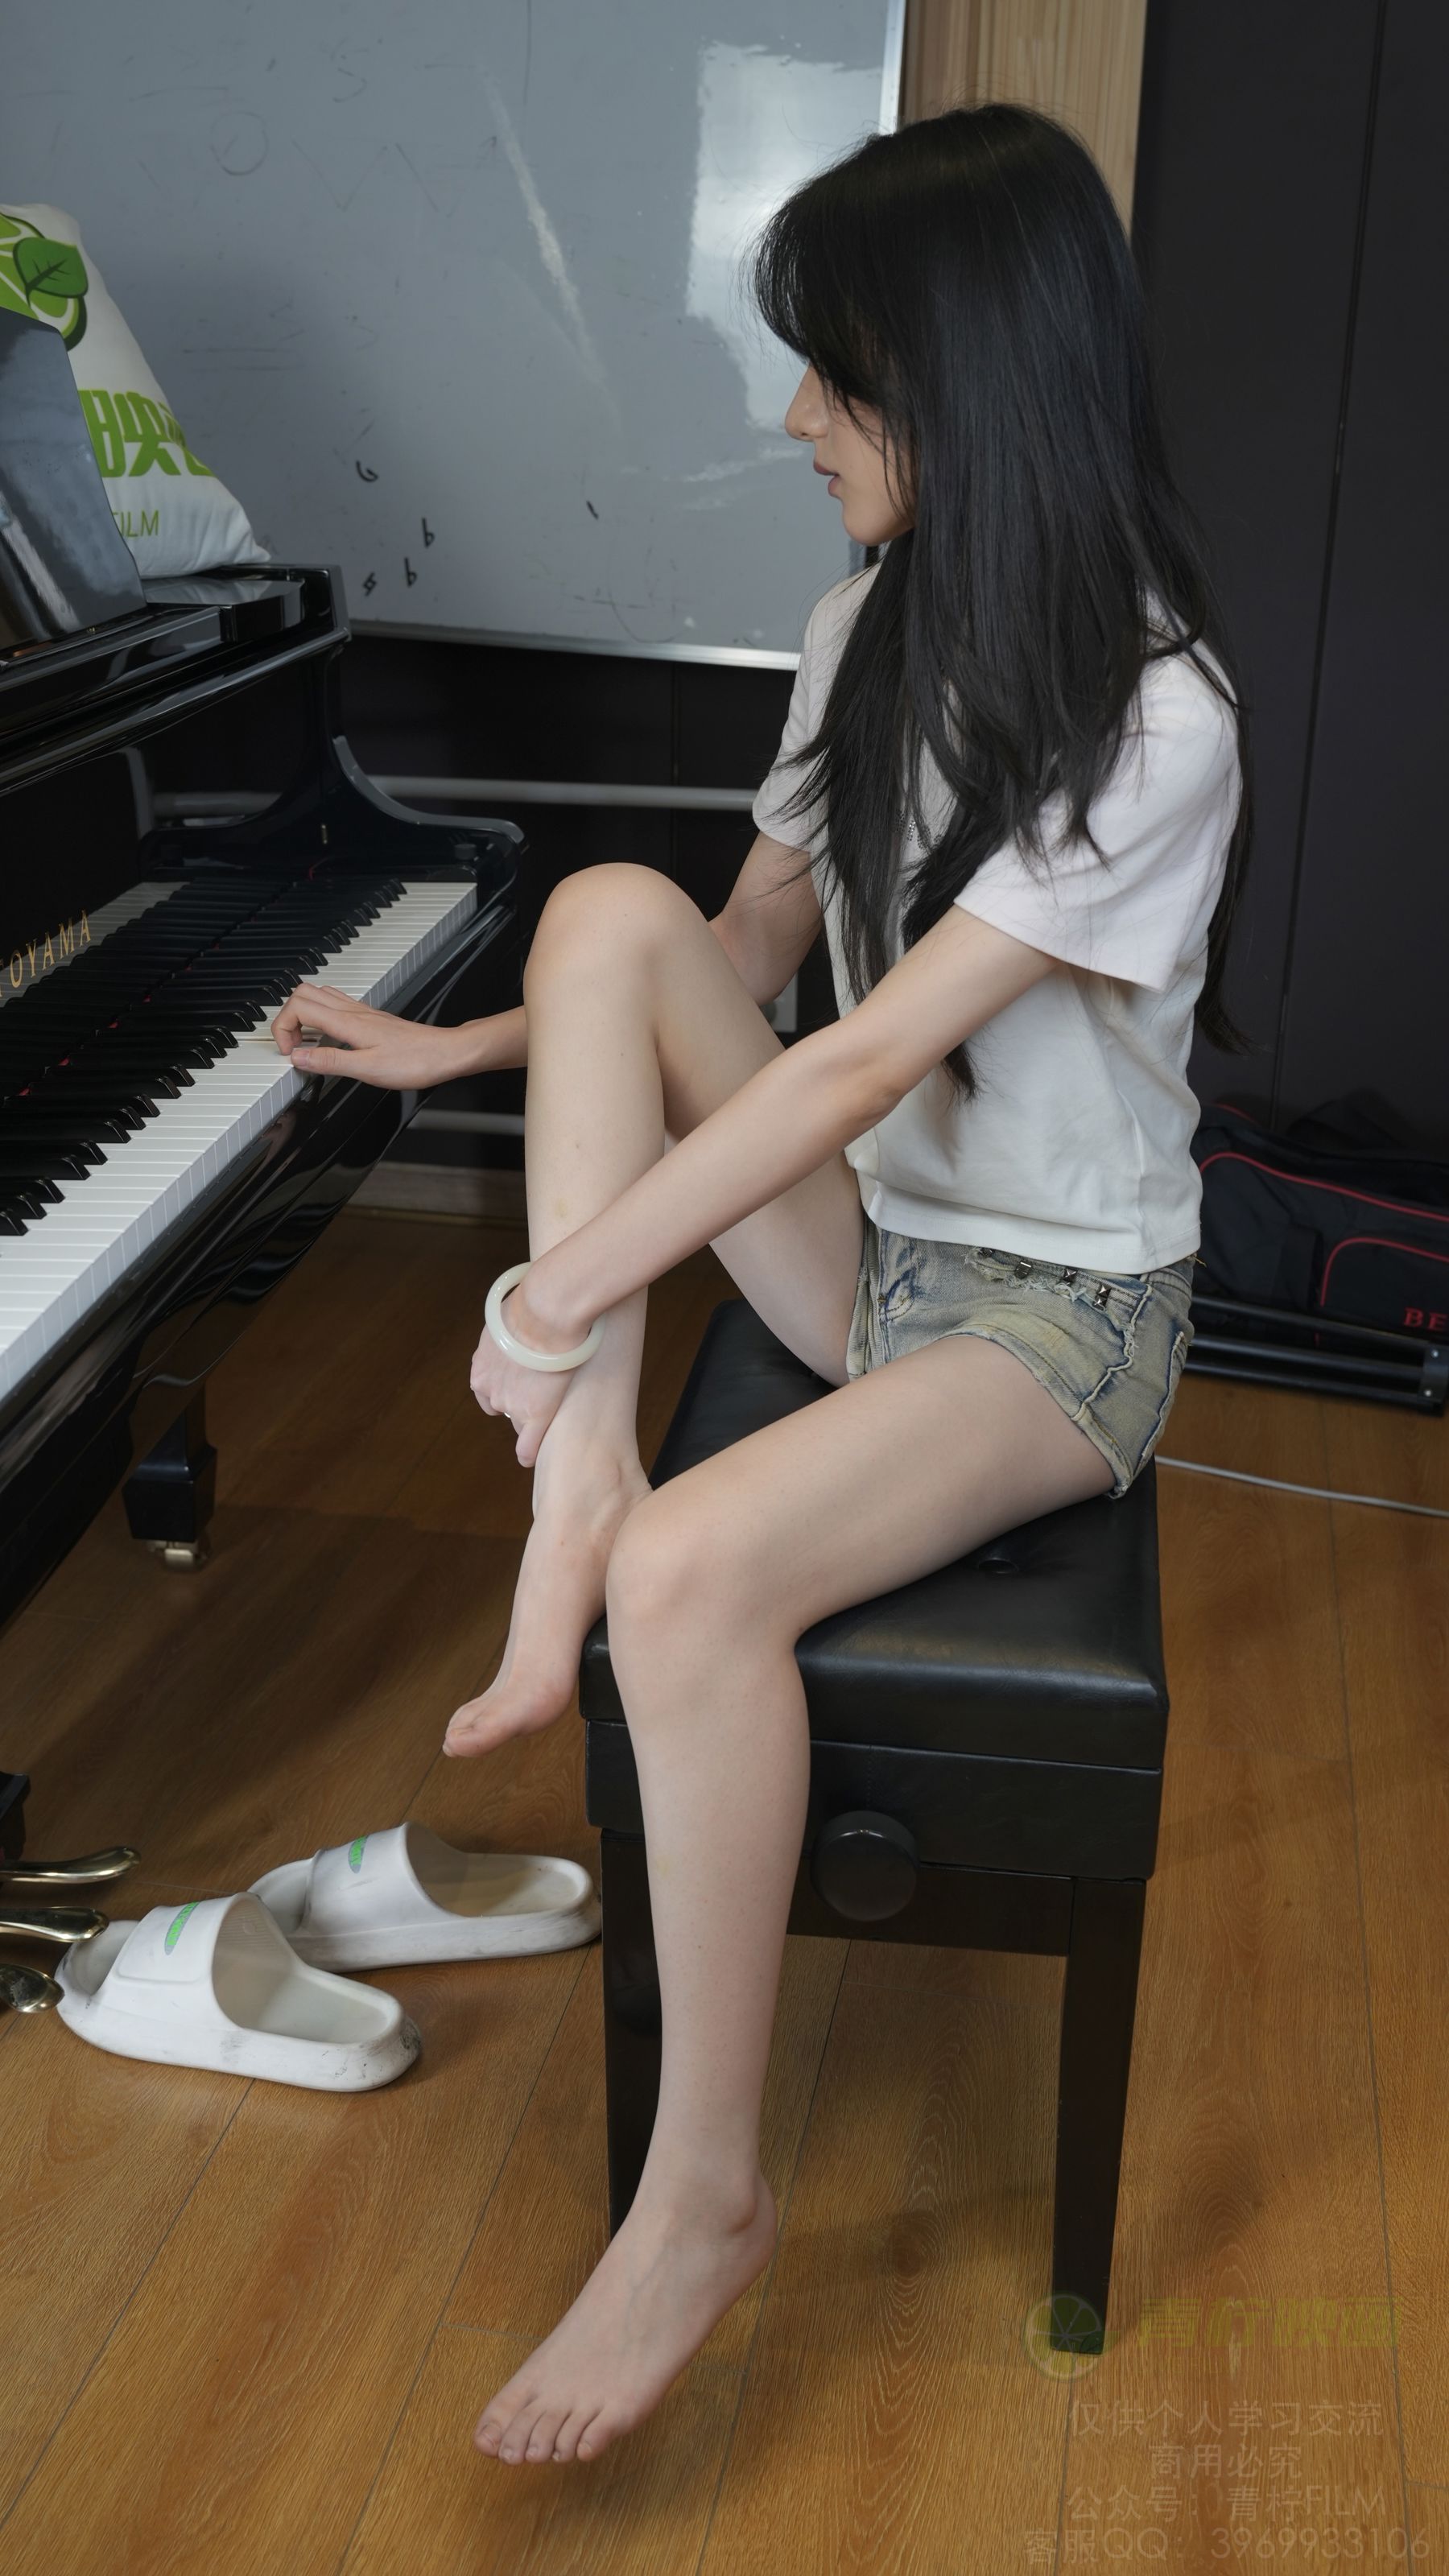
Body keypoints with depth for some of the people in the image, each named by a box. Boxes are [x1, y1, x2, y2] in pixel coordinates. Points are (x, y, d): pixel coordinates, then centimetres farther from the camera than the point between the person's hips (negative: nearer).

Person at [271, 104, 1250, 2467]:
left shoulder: (1154, 719, -22)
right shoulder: (872, 629, 3)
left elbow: (864, 1060, -27)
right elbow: (745, 960, 14)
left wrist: (556, 1301, -25)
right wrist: (466, 1049, 11)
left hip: (1060, 1309, -7)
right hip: (867, 1243, 7)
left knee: (698, 1574, -32)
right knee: (607, 908, -15)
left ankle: (705, 2198, -11)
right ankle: (578, 1494, -21)